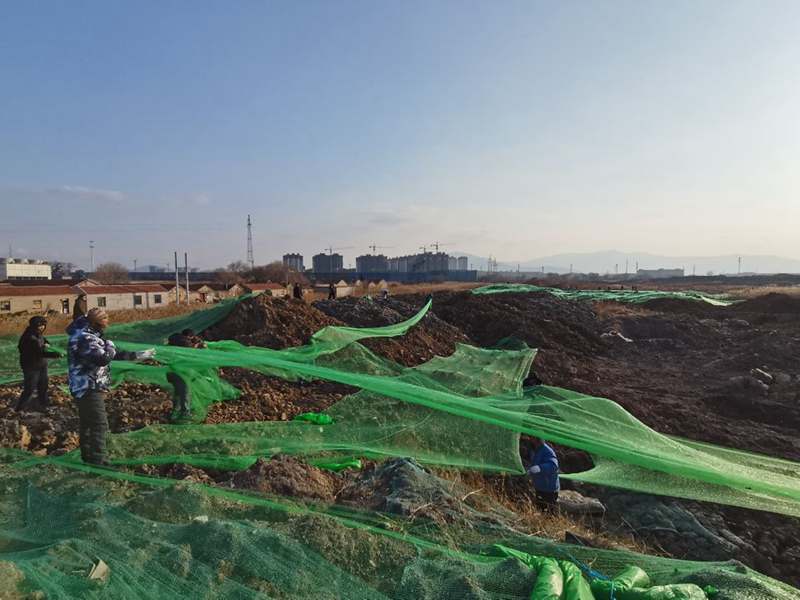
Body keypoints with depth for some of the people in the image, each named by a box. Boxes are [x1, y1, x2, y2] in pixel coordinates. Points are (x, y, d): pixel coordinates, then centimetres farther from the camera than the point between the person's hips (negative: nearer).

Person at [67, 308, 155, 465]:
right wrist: (109, 345, -11)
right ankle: (98, 461, -6)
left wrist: (136, 356, 20)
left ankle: (88, 457, 30)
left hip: (86, 389, 11)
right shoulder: (85, 338, -21)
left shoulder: (90, 335, 13)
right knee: (99, 424, -9)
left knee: (87, 423, 18)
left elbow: (114, 354, 20)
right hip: (89, 389, -11)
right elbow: (103, 358, -31)